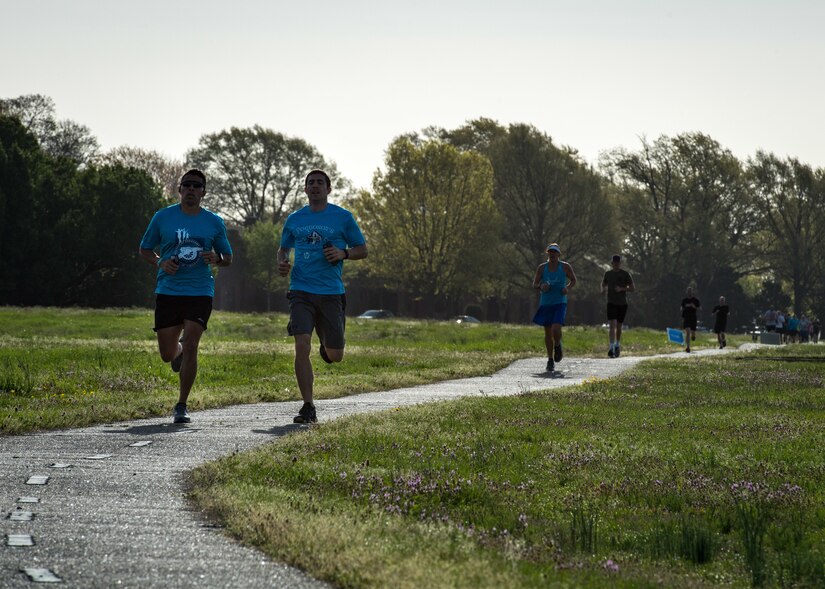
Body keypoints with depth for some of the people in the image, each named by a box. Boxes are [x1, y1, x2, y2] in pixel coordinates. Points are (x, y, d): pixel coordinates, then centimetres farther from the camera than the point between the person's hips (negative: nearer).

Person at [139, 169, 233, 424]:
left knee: (190, 347, -13)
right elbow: (145, 249, 12)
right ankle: (178, 351, 44)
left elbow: (228, 258, 14)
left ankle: (181, 406, -2)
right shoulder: (163, 217, 4)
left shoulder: (214, 222, 6)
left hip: (200, 292, -1)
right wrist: (160, 262, -9)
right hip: (167, 291, 1)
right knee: (167, 355, 4)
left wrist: (216, 259, -9)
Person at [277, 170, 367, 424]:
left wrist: (343, 253, -12)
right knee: (302, 346, -16)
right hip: (301, 292, 1)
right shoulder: (294, 220, 11)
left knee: (335, 356, 4)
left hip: (331, 292, -1)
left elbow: (362, 250, 8)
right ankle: (308, 408, -9)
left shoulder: (343, 217, 4)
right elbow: (284, 248, 24)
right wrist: (282, 263, 1)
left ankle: (327, 347, 44)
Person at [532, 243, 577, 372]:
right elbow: (534, 284, 6)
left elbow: (573, 280, 11)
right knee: (548, 333, 7)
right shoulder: (542, 268, 0)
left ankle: (557, 346, 15)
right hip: (545, 303, 2)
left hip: (560, 303, -2)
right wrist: (541, 287, -16)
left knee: (556, 329, -20)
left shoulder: (565, 267, -3)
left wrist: (567, 288, -9)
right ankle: (550, 360, 21)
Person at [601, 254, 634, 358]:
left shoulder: (625, 274, 0)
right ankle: (611, 348, -23)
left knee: (619, 326, 11)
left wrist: (622, 289, -17)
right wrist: (603, 290, -1)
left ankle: (617, 345, 33)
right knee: (612, 325, -16)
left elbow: (632, 288, 0)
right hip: (611, 303, 0)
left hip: (622, 303, 0)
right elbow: (603, 284, 23)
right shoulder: (608, 274, 6)